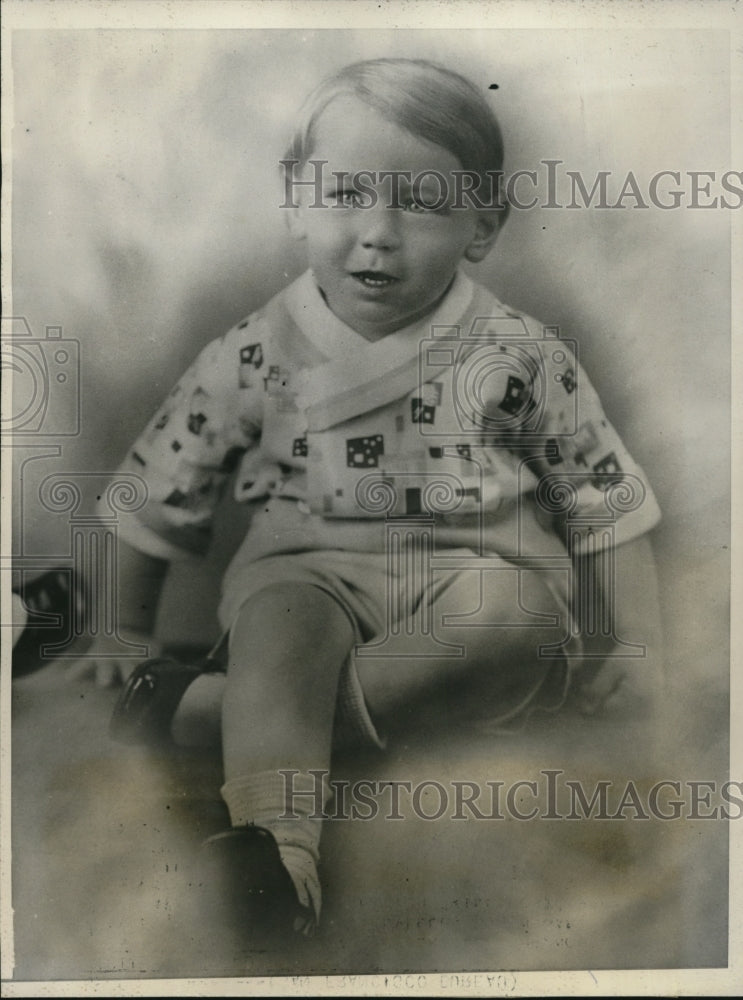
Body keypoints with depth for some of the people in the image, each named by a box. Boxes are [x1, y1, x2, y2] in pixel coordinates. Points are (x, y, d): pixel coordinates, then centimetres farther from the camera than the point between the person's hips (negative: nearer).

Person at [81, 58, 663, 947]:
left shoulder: (519, 356, 0)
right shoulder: (257, 355, 0)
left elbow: (605, 502, 6)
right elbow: (157, 498, 8)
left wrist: (632, 648, 0)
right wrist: (122, 633, 10)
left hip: (479, 567, 1)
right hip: (310, 566, 0)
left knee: (518, 617, -32)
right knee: (280, 614, -32)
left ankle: (212, 705, -30)